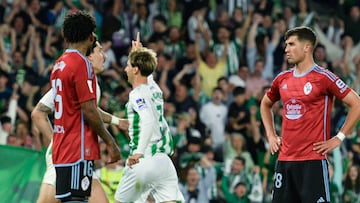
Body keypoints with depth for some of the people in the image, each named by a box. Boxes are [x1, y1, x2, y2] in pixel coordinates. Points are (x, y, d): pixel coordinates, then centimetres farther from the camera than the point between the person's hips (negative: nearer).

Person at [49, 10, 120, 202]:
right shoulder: (81, 63, -11)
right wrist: (110, 142, -8)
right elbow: (89, 110, -15)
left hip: (61, 149, 9)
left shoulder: (59, 64, 15)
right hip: (79, 150, -9)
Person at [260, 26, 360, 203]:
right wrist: (271, 136, 18)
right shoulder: (282, 79, 12)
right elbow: (265, 104, 31)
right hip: (284, 159, 6)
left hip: (313, 160, -6)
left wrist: (338, 139, -9)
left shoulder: (323, 77, -7)